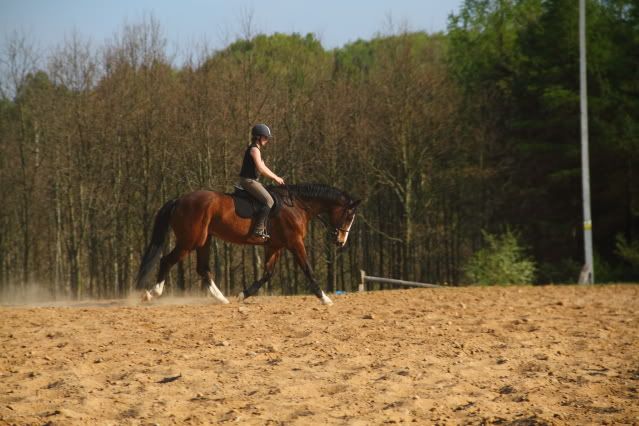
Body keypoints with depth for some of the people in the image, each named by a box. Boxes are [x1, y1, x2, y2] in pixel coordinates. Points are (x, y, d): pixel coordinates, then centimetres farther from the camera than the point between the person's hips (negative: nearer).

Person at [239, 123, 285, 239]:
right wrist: (275, 178, -12)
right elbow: (261, 169, -21)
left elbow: (263, 168, 25)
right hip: (248, 180, -11)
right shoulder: (254, 149, -13)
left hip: (253, 181, 11)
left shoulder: (257, 149, 20)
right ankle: (258, 229, -25)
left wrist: (276, 177, 15)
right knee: (269, 201, -19)